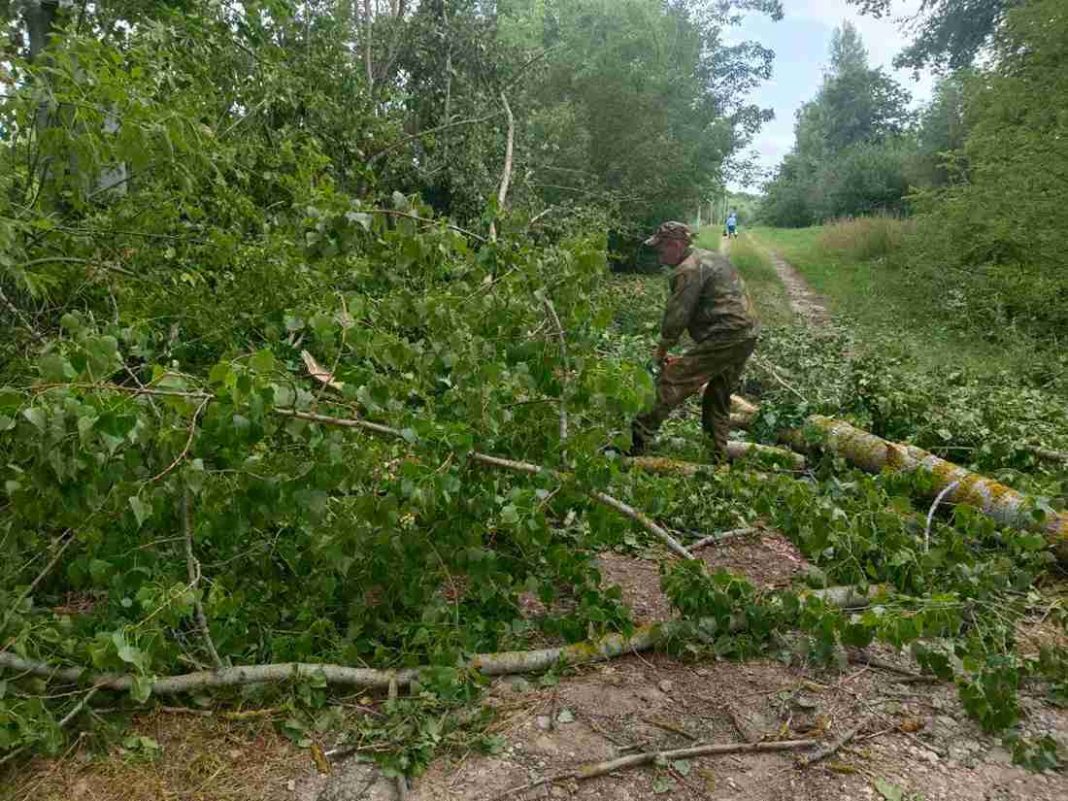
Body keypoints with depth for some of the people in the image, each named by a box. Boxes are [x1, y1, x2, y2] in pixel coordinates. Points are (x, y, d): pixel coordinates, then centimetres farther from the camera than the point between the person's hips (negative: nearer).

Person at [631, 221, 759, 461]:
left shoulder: (688, 270, -12)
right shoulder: (710, 258, 20)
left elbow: (676, 316, -13)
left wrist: (661, 350, 1)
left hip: (723, 337, -10)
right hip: (748, 335, 10)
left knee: (671, 381, -10)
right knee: (719, 396, 20)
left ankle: (637, 438, -13)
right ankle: (717, 457, 26)